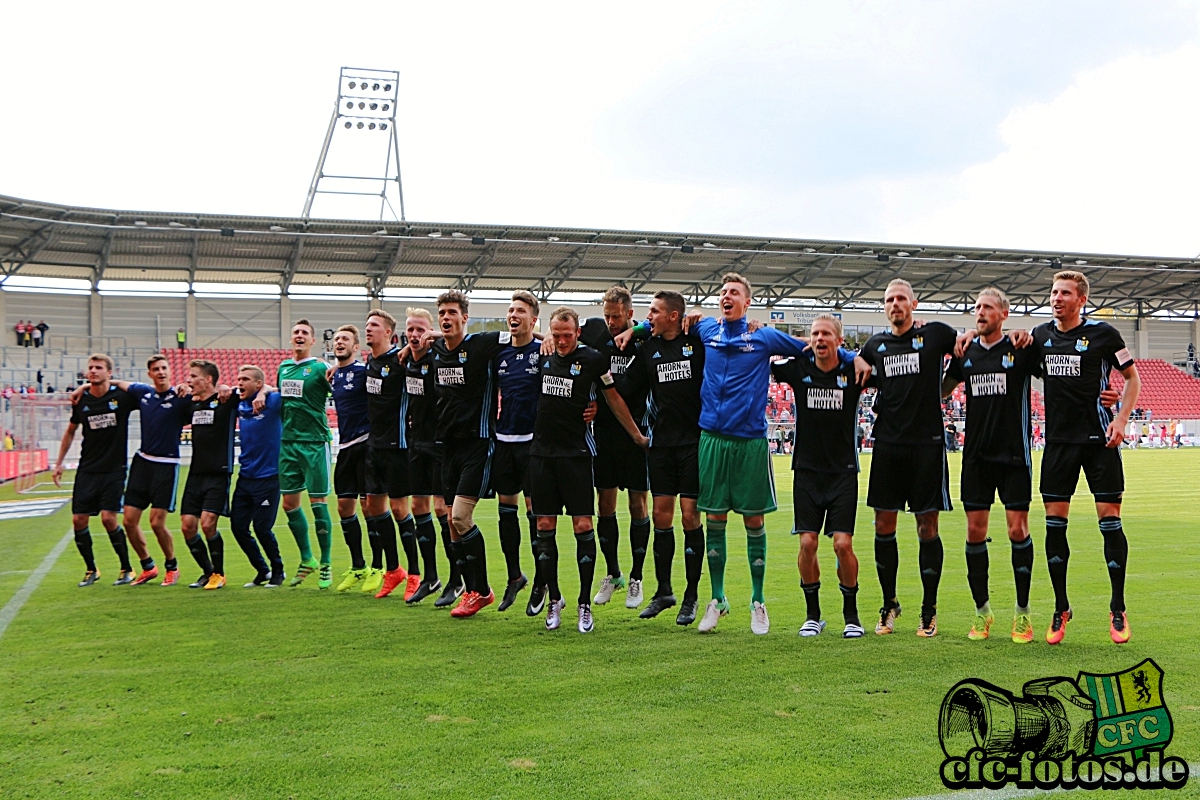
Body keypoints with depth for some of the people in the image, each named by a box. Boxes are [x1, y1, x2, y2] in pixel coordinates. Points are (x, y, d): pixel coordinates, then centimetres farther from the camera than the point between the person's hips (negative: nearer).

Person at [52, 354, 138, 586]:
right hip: (87, 470, 4)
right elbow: (70, 432, 17)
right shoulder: (81, 400, 3)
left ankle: (127, 569, 6)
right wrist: (59, 463, 17)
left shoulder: (122, 396, -8)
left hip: (114, 469, -4)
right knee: (78, 520, 0)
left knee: (108, 518, -12)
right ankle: (91, 569, 20)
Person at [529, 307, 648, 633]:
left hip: (576, 451, -4)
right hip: (541, 450, 4)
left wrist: (637, 435, 12)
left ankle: (585, 604, 3)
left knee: (583, 525, -5)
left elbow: (613, 398, 6)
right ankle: (554, 599, 15)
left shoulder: (593, 359, -5)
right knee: (544, 526, 4)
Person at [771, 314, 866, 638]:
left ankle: (851, 615, 11)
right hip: (807, 469, 1)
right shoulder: (798, 368, 1)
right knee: (807, 542, -3)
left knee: (843, 544, -7)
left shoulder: (853, 371, -3)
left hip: (843, 471, -1)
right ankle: (813, 614, 13)